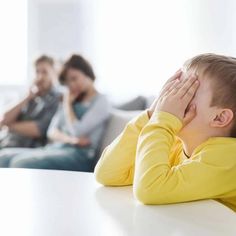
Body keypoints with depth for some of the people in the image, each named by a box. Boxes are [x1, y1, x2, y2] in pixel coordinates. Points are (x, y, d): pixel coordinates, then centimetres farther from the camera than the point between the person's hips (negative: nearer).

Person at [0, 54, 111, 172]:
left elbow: (78, 132, -9)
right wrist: (71, 139, -10)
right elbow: (52, 132, 12)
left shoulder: (101, 101, 4)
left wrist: (68, 104, 5)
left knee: (23, 163, -32)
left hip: (79, 154, -7)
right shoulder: (68, 100, 25)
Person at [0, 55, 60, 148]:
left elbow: (39, 130, -13)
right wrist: (27, 98, 0)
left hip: (25, 151, -6)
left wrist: (11, 126, 0)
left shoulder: (57, 100, -3)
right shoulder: (30, 97, 15)